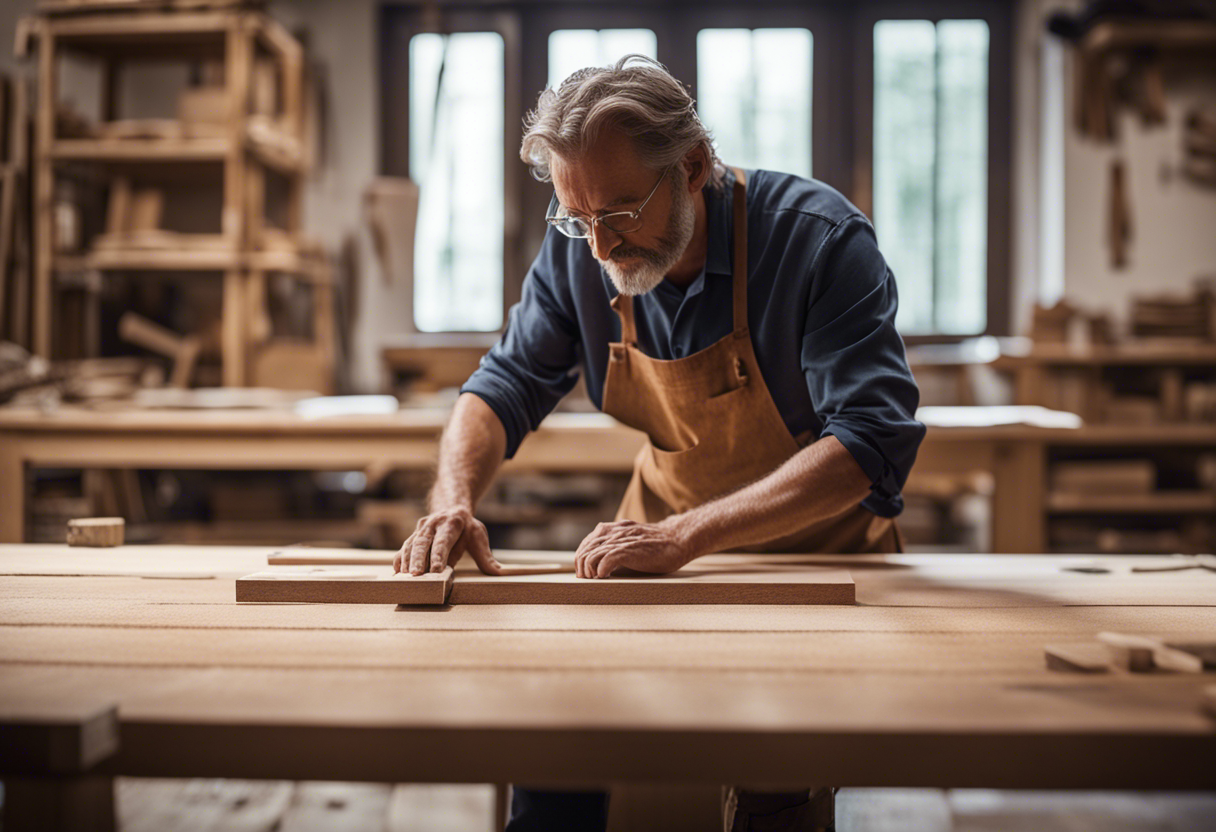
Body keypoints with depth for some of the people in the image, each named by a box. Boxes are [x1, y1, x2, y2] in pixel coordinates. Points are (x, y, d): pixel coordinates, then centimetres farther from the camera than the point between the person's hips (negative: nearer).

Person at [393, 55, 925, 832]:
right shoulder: (579, 251, -7)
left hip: (822, 549, -3)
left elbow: (872, 439, -28)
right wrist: (455, 498, -21)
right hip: (668, 543, 4)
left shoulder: (821, 238, -21)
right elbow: (507, 388, 0)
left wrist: (686, 536, -37)